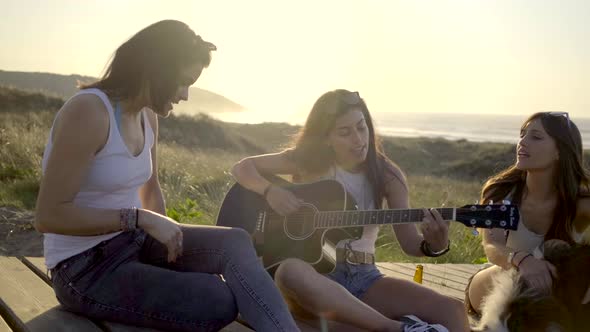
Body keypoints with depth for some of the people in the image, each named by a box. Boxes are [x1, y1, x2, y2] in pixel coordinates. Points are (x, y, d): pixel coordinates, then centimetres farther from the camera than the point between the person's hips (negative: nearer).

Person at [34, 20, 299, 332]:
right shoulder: (87, 111, -22)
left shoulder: (148, 116, 5)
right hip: (85, 268, -7)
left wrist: (168, 236, 5)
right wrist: (141, 219, -23)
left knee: (235, 242, -16)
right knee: (223, 303, -21)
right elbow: (48, 215, -23)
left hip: (133, 241, 7)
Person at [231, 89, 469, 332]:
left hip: (364, 278, 0)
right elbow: (242, 168, 4)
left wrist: (434, 245, -27)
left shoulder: (386, 174, 1)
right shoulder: (307, 160, 0)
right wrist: (271, 191, -17)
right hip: (314, 274, 0)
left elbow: (409, 242, -4)